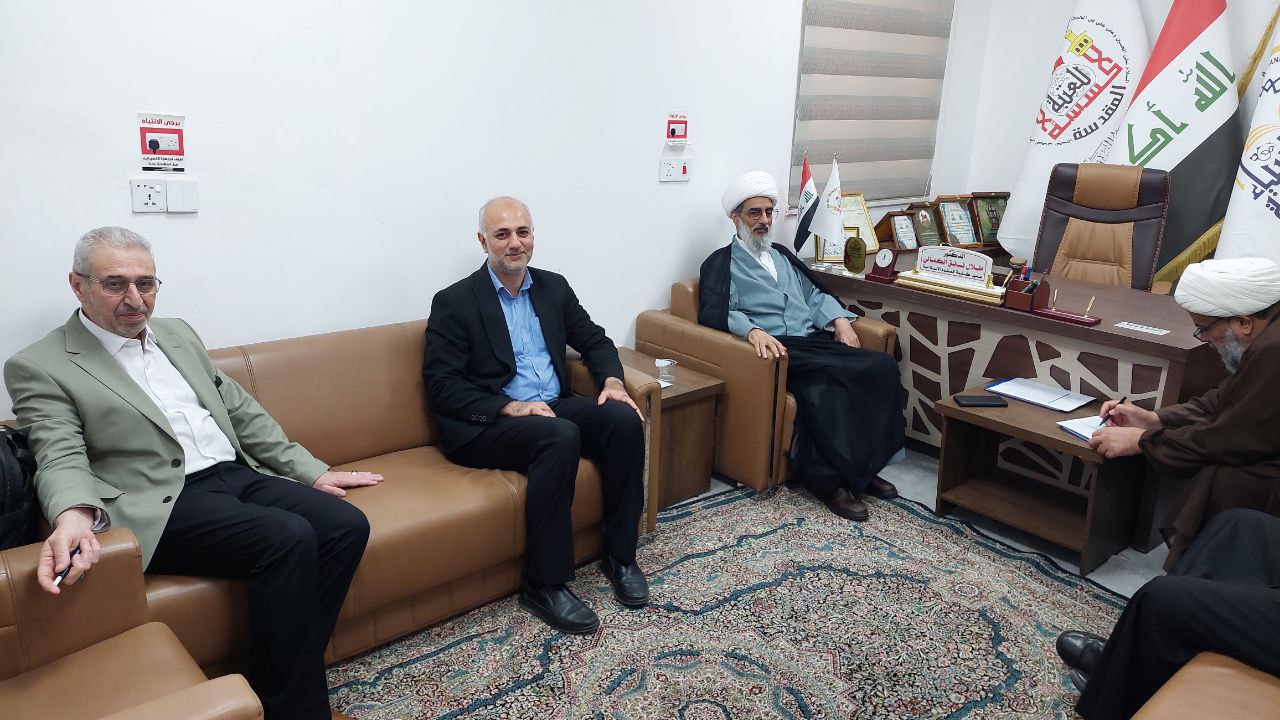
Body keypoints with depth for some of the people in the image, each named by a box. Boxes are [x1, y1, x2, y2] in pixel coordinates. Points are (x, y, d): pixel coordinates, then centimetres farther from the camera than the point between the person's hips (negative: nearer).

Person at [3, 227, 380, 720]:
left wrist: (311, 472, 14)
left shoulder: (177, 333, 20)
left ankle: (282, 679, -6)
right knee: (289, 538, -29)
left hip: (239, 475, 7)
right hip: (162, 504, -6)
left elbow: (240, 411, 21)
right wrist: (74, 517, -33)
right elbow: (62, 458, -10)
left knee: (347, 525, -17)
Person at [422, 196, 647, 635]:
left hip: (553, 408, 6)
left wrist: (611, 379, -5)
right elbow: (442, 385, -10)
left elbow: (594, 339, 17)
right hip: (485, 425, -5)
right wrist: (509, 407, -22)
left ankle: (619, 554, -7)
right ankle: (544, 584, -22)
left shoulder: (553, 287, 13)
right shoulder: (454, 302, -4)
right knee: (561, 437, -34)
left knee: (623, 418, -21)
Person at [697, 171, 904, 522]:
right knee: (822, 387, -35)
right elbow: (714, 312, -7)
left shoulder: (782, 255, 30)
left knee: (883, 367, -19)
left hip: (814, 342, 6)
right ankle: (829, 478, -22)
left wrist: (840, 319, 3)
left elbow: (814, 293, 24)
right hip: (777, 350, -6)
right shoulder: (721, 263, 9)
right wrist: (752, 330, -26)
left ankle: (863, 466, -13)